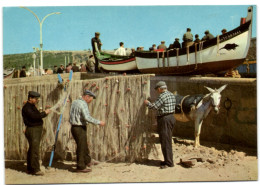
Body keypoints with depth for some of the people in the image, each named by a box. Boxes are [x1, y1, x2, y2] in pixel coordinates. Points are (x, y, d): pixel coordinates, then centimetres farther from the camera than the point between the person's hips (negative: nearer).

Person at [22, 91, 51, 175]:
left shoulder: (32, 106, 19)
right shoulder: (27, 107, -13)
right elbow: (34, 116, -25)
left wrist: (45, 113, 9)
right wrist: (44, 113, -16)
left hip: (37, 129, 10)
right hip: (32, 130, -10)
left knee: (32, 150, 13)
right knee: (34, 150, -11)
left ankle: (30, 169, 19)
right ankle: (35, 169, -9)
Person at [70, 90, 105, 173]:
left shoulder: (74, 102, 10)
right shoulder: (83, 104, -18)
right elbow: (87, 117, -28)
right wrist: (99, 122, -21)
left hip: (74, 127, 9)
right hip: (80, 128, -9)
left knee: (84, 145, 22)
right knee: (81, 147, 1)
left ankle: (87, 161, 37)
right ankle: (81, 167, 9)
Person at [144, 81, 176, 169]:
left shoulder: (163, 96, -16)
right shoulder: (171, 95, 13)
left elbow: (154, 106, -19)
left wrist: (147, 103, -1)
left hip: (164, 119, -10)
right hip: (171, 117, 10)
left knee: (165, 141, -6)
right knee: (167, 140, 16)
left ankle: (169, 162, -3)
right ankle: (168, 160, 23)